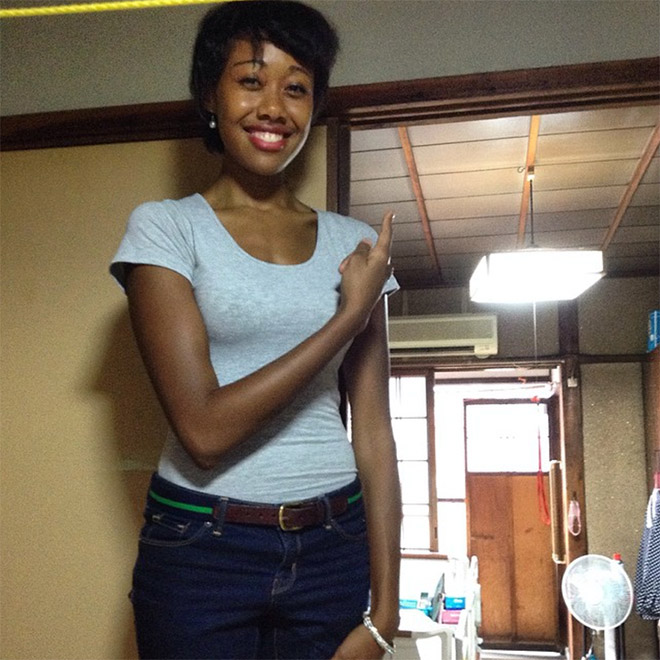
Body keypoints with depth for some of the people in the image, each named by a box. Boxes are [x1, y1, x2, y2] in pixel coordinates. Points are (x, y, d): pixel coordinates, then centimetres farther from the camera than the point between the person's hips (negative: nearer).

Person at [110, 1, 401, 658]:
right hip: (201, 548, -2)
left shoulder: (354, 244, 4)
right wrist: (349, 316, -13)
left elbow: (373, 433, 2)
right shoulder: (163, 227, -5)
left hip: (334, 551, 3)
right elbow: (204, 429, -15)